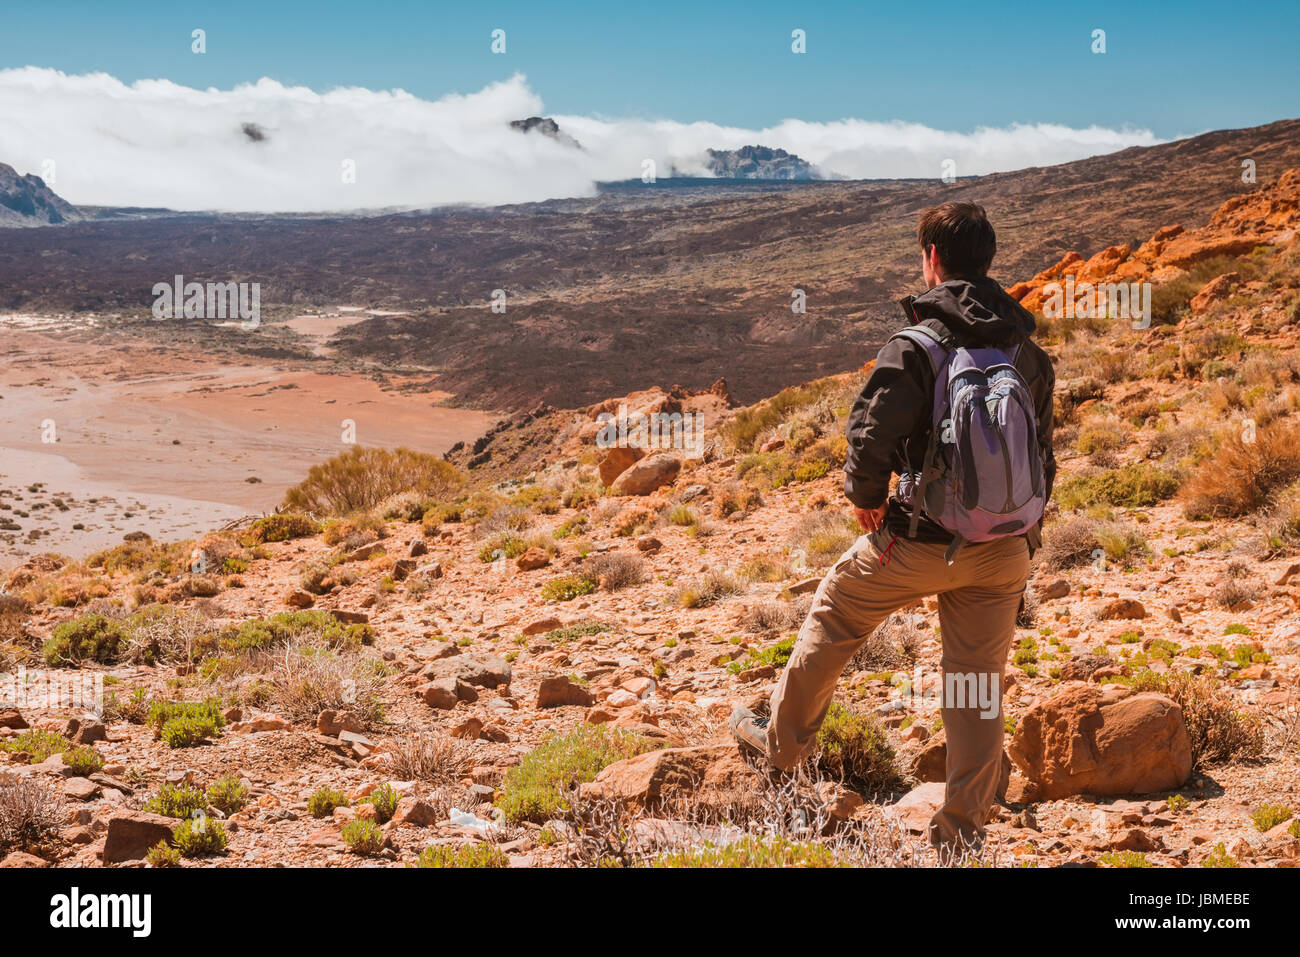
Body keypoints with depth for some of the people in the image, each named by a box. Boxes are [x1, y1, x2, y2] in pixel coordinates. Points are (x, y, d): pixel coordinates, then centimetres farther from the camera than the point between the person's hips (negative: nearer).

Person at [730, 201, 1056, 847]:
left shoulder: (916, 346, -14)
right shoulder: (1027, 351, 5)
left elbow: (870, 440, -23)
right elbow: (1043, 456, 12)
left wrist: (866, 499, -2)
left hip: (922, 543, -4)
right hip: (1004, 551, 4)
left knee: (834, 614, 21)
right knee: (979, 682, 11)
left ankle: (782, 742, 36)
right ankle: (964, 828, 16)